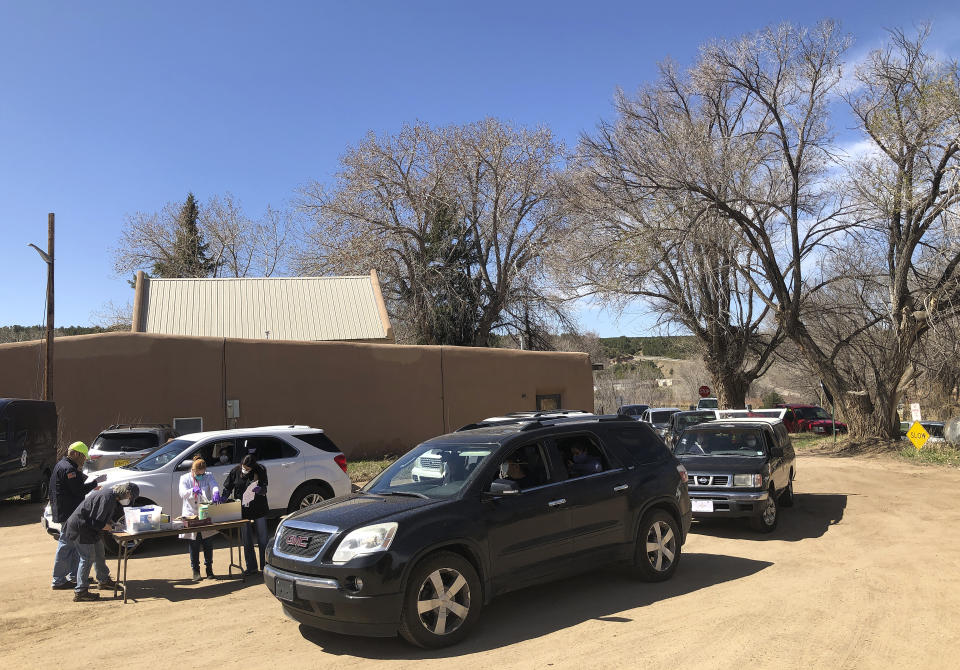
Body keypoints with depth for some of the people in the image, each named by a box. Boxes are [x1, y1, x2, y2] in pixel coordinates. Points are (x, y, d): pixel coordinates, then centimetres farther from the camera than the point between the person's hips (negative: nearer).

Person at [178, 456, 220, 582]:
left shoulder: (208, 477, 3)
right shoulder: (185, 479, 0)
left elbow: (214, 486, -16)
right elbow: (182, 494, -14)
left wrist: (216, 493, -39)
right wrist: (193, 490, -35)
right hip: (191, 515, -1)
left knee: (208, 544, 7)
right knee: (194, 545, 5)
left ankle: (209, 569, 21)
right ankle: (196, 570, 17)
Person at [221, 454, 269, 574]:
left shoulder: (260, 471, -8)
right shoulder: (235, 472, -4)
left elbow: (264, 490, -6)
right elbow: (227, 488, 4)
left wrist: (259, 490, -28)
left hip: (259, 510, -1)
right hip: (243, 510, 1)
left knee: (262, 539, 6)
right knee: (247, 541, 7)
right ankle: (251, 568, 17)